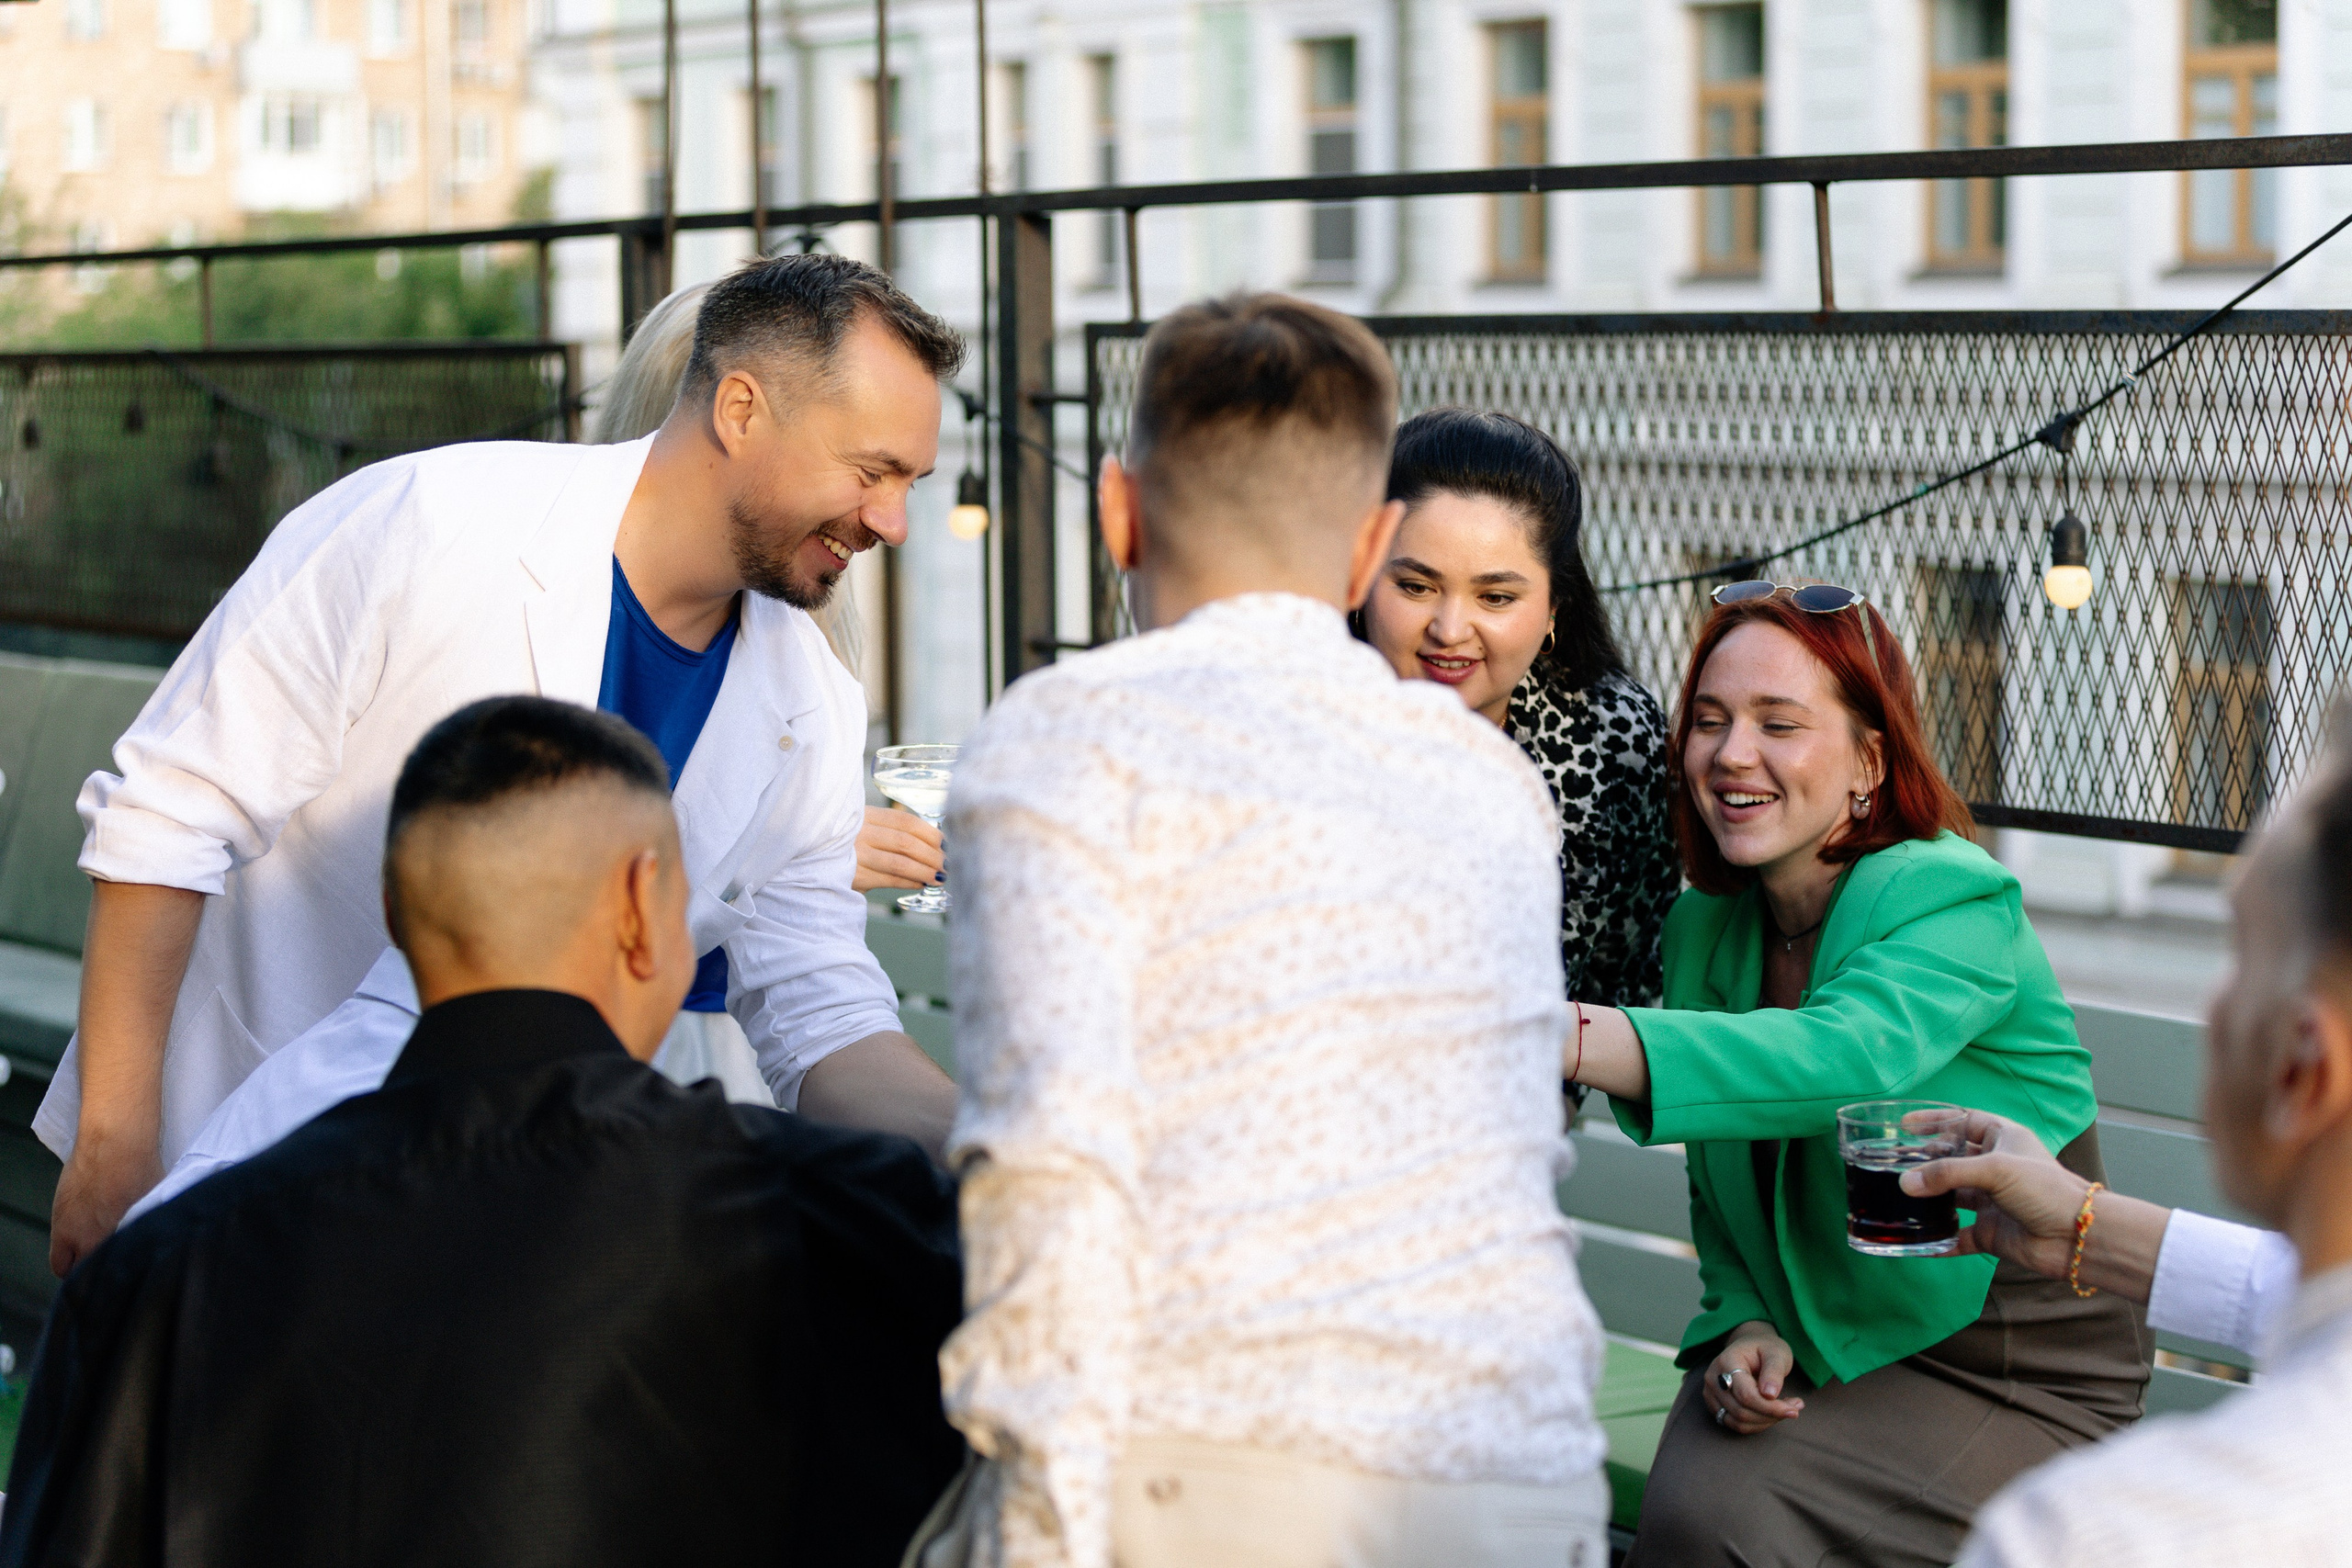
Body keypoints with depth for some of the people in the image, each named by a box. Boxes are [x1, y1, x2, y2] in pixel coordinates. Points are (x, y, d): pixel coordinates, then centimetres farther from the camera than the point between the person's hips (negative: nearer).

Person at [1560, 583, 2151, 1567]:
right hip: (1808, 1342, 5)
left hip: (2021, 1375, -5)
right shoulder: (1705, 928, 2)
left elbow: (1850, 1055, -42)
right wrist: (1745, 1325, -11)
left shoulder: (1954, 904, -19)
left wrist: (1573, 1040, -54)